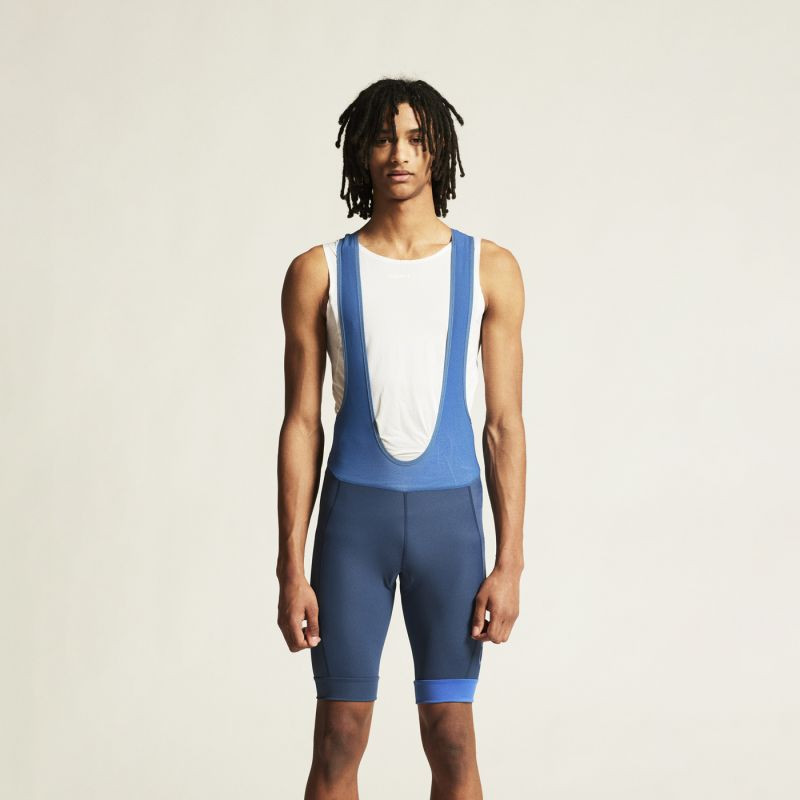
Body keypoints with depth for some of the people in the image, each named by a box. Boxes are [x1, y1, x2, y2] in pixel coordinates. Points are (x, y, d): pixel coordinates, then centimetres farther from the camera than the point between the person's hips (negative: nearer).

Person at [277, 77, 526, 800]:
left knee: (452, 740, 2)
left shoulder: (489, 270, 3)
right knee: (339, 739, 1)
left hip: (449, 510, 0)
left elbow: (505, 424, 2)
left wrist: (509, 563, -4)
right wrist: (292, 570, -3)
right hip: (355, 509, 0)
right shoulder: (319, 272, 2)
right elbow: (302, 424, 2)